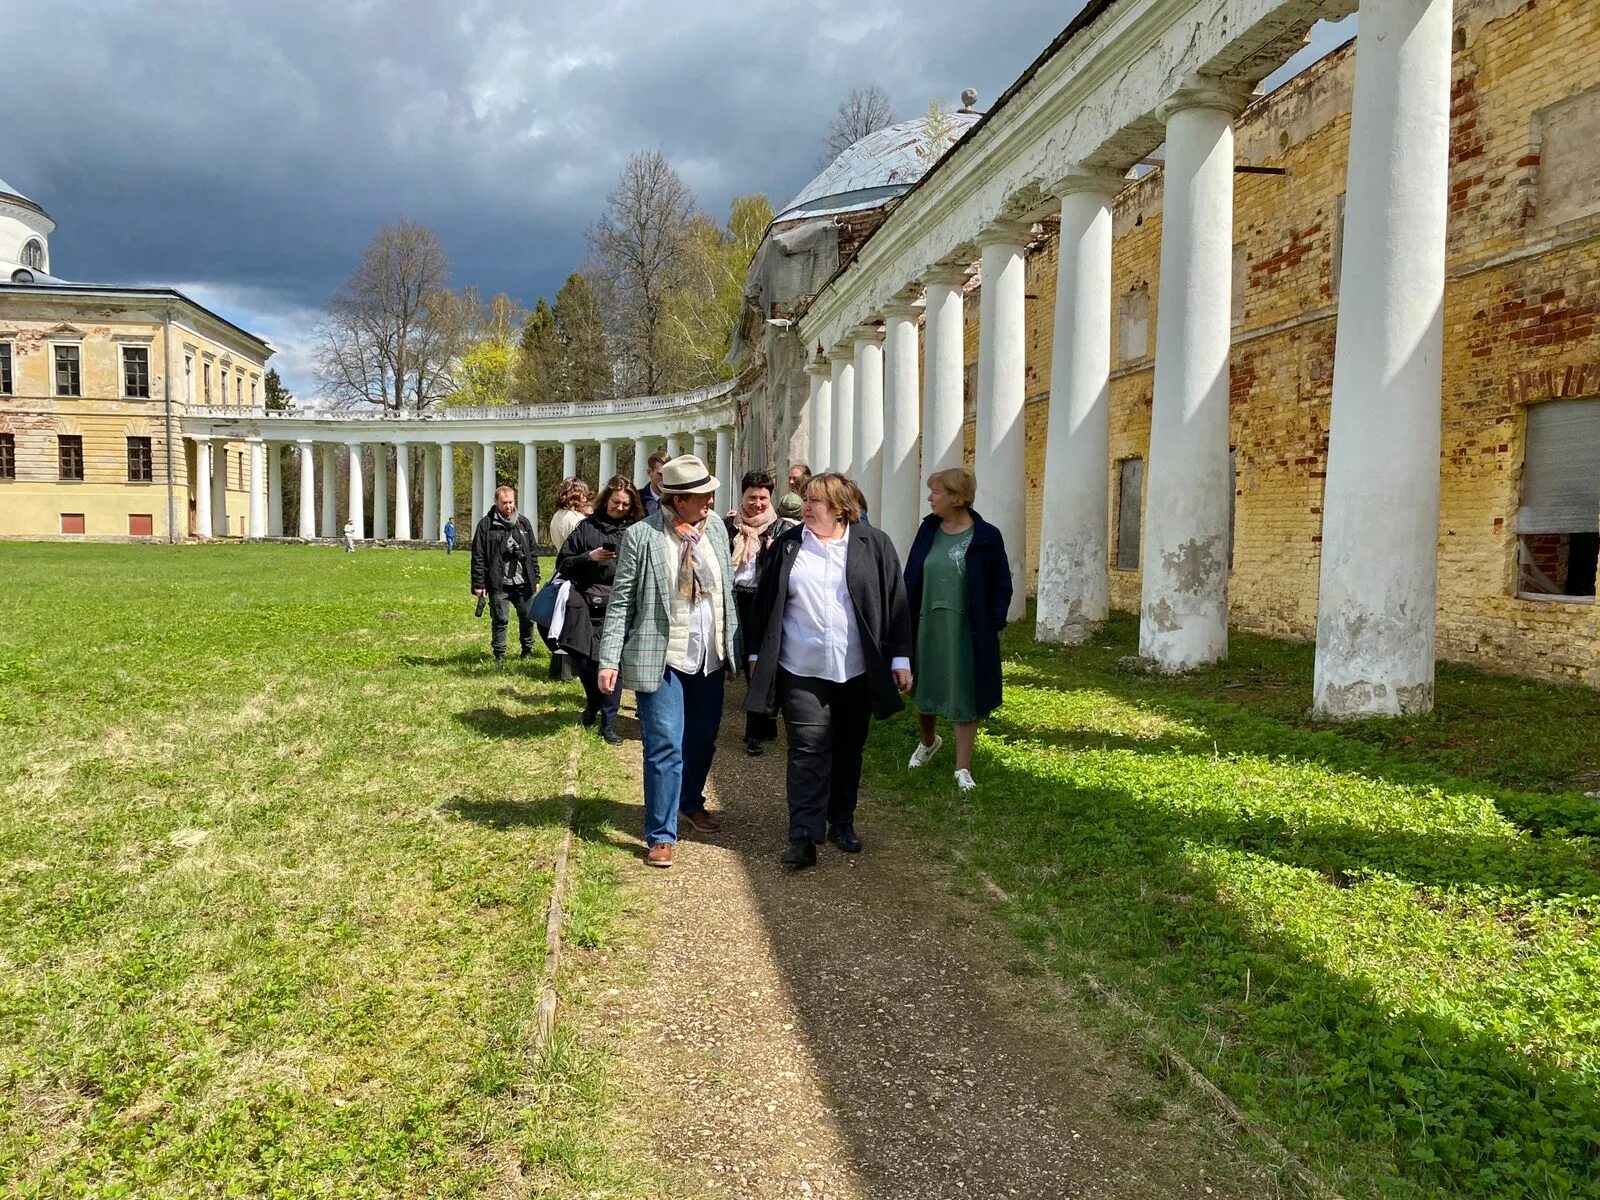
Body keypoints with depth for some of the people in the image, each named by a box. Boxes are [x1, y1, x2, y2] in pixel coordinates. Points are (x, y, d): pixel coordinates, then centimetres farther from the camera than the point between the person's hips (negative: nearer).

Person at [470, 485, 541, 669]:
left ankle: (527, 650, 28)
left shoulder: (523, 523, 10)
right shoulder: (486, 524, -2)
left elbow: (532, 553, 15)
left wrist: (535, 578, 12)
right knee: (500, 620, 0)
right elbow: (478, 557, -3)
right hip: (499, 584, -3)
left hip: (523, 583, 3)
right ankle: (499, 655, 12)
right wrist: (478, 584, -8)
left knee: (528, 617, 9)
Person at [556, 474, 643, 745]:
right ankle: (594, 702, 31)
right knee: (584, 659, 0)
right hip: (589, 605, 0)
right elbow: (563, 564, 5)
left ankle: (608, 722, 11)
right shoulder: (587, 527, 6)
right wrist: (589, 557, -9)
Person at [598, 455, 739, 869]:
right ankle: (661, 835, 10)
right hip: (662, 659, -5)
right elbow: (620, 602, -9)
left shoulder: (716, 529, 2)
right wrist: (609, 660, -14)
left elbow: (727, 590, 9)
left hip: (710, 657, 5)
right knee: (665, 747, -4)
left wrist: (734, 644, 7)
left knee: (702, 739, 19)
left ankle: (691, 803, 44)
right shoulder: (641, 536, -12)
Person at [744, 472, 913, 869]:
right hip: (802, 670, 0)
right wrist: (757, 652, 8)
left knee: (849, 749, 12)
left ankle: (842, 823, 28)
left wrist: (900, 658, -2)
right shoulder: (787, 546, 4)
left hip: (856, 671, 1)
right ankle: (804, 836, -2)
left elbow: (896, 603, 1)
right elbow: (766, 601, 9)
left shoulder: (874, 545, 0)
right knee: (808, 749, -5)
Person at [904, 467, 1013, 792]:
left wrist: (993, 626, -11)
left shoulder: (986, 537, -10)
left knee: (964, 698, 6)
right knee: (924, 690, 18)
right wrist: (906, 620, 2)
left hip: (967, 632, -4)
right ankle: (928, 741, 47)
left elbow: (1002, 587, -5)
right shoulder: (929, 530, 2)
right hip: (927, 627, 4)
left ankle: (963, 768, 18)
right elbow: (911, 578, 7)